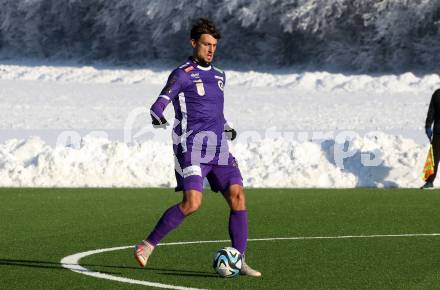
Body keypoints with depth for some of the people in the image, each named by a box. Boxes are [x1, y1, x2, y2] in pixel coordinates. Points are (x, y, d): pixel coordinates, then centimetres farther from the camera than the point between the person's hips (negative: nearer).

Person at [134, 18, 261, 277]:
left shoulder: (219, 76, 19)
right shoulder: (182, 75, -4)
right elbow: (159, 105, -17)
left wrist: (226, 128, 18)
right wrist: (158, 118, -39)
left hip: (219, 149, 7)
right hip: (191, 147, -7)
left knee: (238, 196, -7)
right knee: (192, 203, -19)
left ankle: (239, 262, -3)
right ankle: (148, 245, -3)